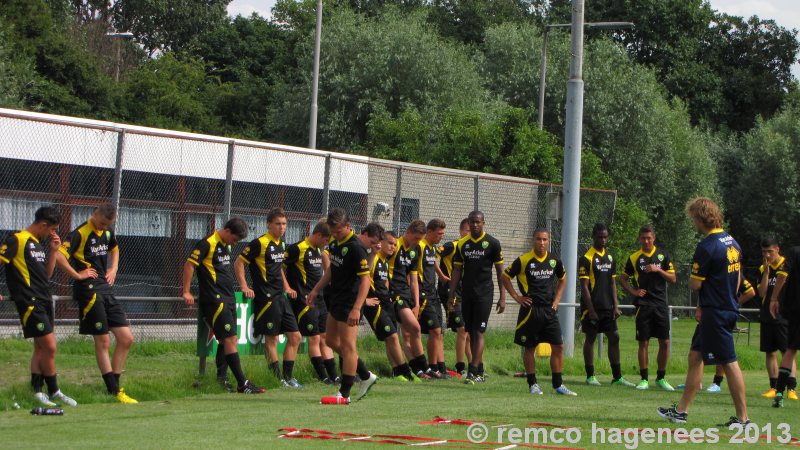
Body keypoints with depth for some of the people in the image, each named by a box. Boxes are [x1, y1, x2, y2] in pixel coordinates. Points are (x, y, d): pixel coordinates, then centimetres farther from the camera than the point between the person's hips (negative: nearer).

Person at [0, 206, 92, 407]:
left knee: (40, 347, 10)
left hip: (43, 301, 9)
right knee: (49, 346, -9)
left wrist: (53, 251, 11)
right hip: (30, 302, -9)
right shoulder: (18, 240, -10)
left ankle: (37, 390, 15)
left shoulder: (37, 244, 18)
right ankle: (54, 391, 2)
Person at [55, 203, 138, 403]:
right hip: (89, 291, -8)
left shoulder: (108, 232, 12)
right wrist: (78, 275, -14)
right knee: (103, 342, -4)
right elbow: (59, 257, -22)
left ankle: (114, 385, 13)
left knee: (126, 338, 4)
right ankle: (114, 392, 2)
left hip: (107, 289, 8)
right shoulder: (81, 233, -12)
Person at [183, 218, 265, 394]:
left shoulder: (226, 245, 15)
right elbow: (189, 264, -13)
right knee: (230, 339, -12)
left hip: (228, 299, 9)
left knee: (226, 340, 10)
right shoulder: (208, 243, -12)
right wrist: (186, 292, -12)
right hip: (215, 300, -9)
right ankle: (242, 384, -15)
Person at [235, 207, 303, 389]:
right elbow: (239, 263, -10)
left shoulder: (281, 244, 14)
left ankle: (288, 377, 16)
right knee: (272, 338, -3)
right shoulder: (260, 243, -11)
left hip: (281, 297, 9)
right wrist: (244, 287, -14)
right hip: (266, 298, -9)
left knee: (295, 337, 8)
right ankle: (278, 379, 4)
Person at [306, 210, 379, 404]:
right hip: (336, 299, 10)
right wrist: (316, 290, 21)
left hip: (349, 302, -10)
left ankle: (344, 394, -3)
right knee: (332, 341, 17)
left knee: (347, 346, -7)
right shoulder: (334, 242, 8)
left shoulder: (356, 248, -20)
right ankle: (366, 376, 26)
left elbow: (365, 280, -23)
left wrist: (356, 309, -30)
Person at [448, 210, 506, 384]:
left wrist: (502, 297, -4)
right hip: (466, 294, 5)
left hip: (484, 293, -5)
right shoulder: (462, 244, 8)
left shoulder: (492, 243, -2)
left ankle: (473, 372, -15)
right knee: (471, 333, 7)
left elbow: (500, 272, 0)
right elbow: (457, 270, 12)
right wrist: (451, 295, 6)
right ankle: (480, 371, 16)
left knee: (478, 332, -10)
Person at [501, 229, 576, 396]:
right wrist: (517, 297, -3)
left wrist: (557, 299, 13)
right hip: (530, 310, -4)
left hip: (549, 310, 4)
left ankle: (558, 384, 6)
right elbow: (505, 277, 1)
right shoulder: (523, 260, -7)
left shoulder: (554, 261, 6)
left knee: (558, 346, -1)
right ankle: (532, 384, 13)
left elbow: (562, 279, 24)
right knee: (530, 348, 3)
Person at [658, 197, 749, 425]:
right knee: (695, 356, 15)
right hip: (729, 308, 9)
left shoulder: (706, 246, -17)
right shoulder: (732, 242, 11)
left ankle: (743, 417, -2)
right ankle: (681, 410, 21)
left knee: (729, 363, -5)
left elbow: (695, 284, -15)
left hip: (715, 313, -9)